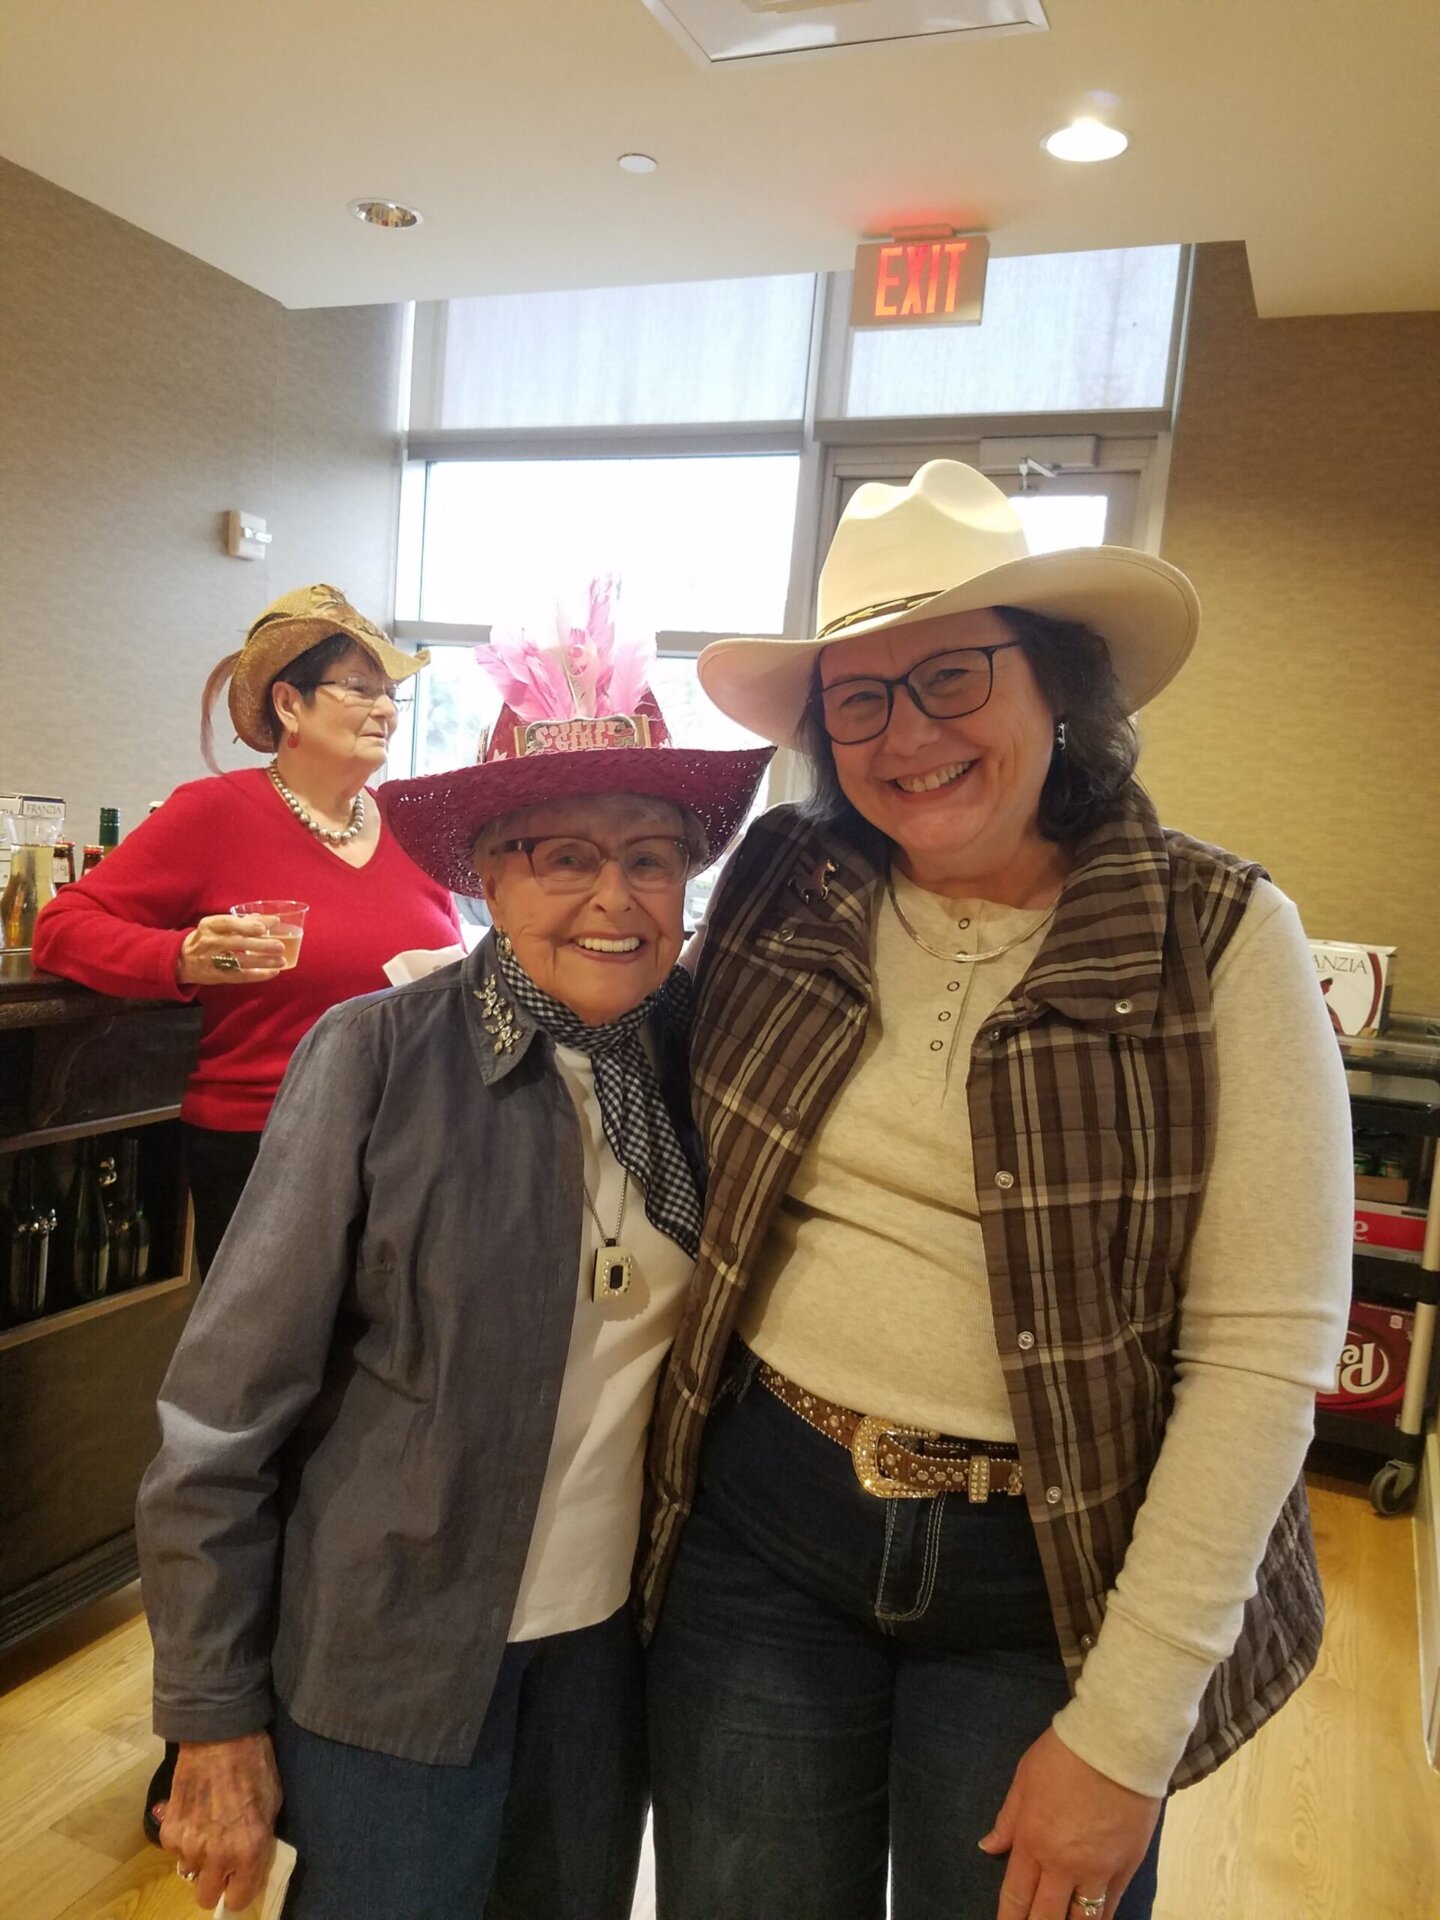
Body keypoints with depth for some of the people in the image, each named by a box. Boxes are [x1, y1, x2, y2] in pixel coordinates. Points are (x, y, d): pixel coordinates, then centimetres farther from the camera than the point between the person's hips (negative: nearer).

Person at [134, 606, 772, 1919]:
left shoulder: (705, 1051, -7)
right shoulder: (378, 1058, -17)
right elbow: (228, 1406, -13)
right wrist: (215, 1719, -8)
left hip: (611, 1647, 4)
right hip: (396, 1655, -3)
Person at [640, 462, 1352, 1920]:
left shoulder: (1217, 941, -12)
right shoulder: (780, 894, -3)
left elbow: (1262, 1354, -14)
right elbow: (682, 1174, 10)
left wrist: (1126, 1729, -13)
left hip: (1047, 1578, -2)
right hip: (757, 1525, 3)